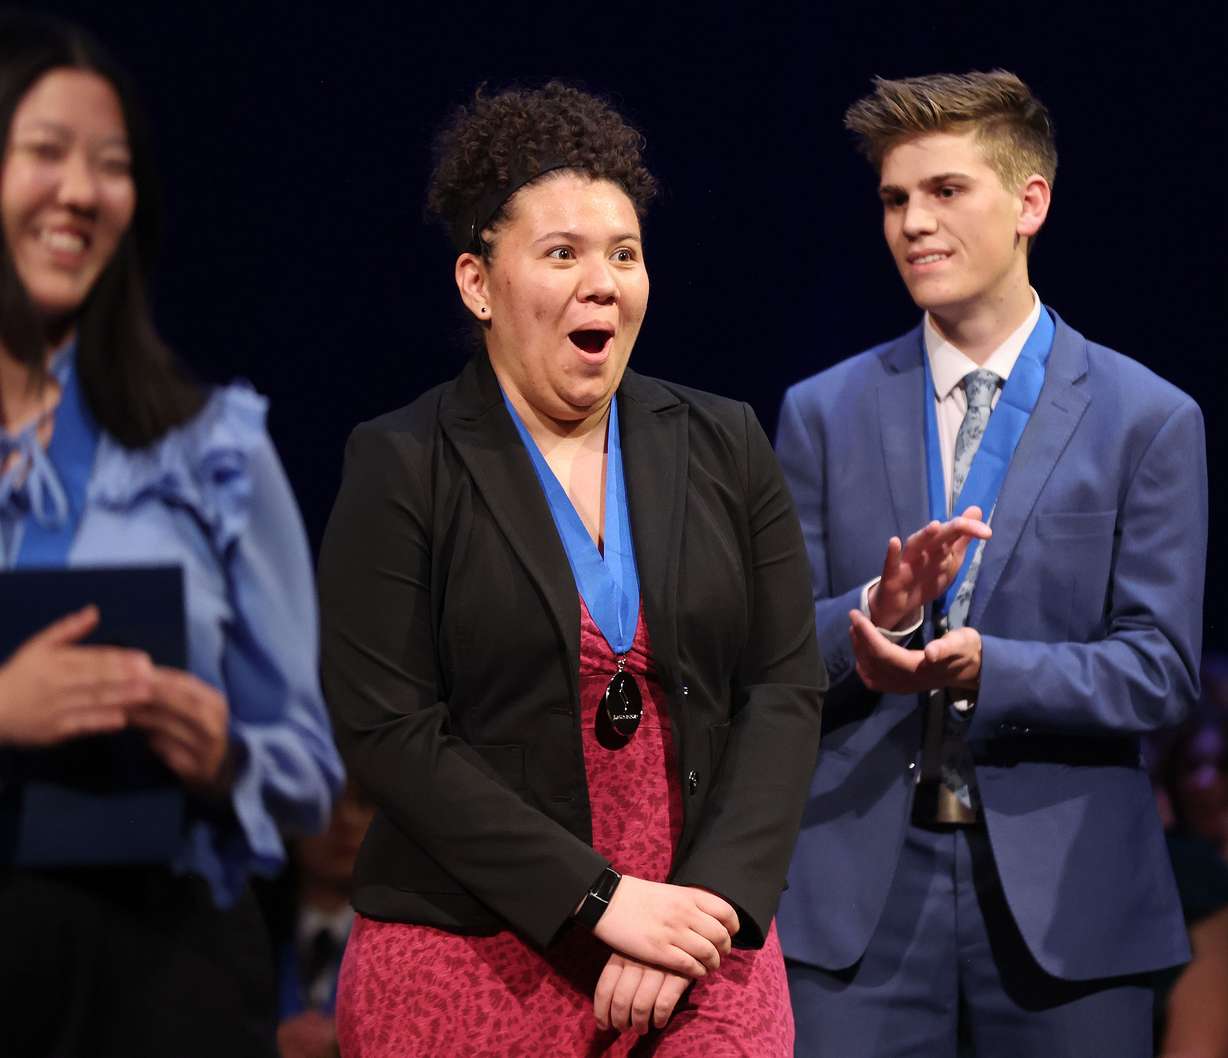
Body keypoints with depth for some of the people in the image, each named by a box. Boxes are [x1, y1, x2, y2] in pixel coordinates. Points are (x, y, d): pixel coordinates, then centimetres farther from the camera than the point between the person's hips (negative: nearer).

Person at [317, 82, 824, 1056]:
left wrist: (710, 905, -12)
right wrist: (603, 902, -16)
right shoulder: (402, 470, -3)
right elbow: (388, 731, -10)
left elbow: (787, 690, 2)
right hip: (470, 970, -3)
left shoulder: (724, 447, 6)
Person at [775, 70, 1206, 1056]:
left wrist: (980, 668, -19)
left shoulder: (1150, 419, 1)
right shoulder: (822, 413, 8)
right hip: (860, 886, 1)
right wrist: (879, 608, -17)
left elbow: (1160, 668, -4)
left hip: (1062, 891, -1)